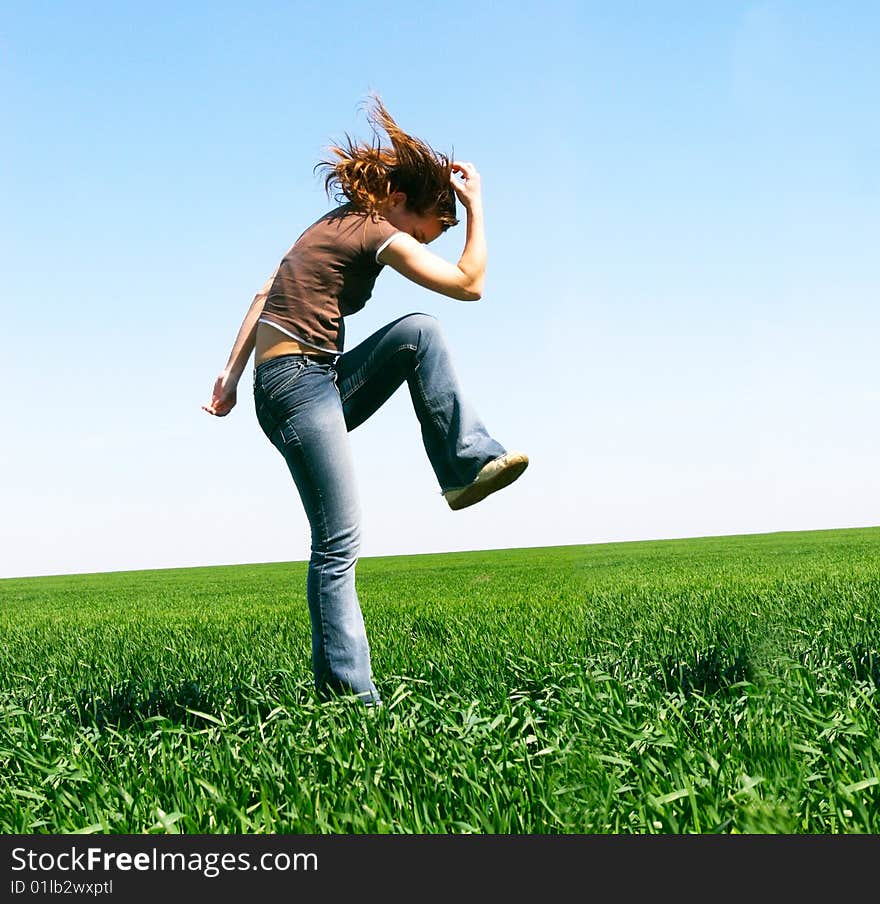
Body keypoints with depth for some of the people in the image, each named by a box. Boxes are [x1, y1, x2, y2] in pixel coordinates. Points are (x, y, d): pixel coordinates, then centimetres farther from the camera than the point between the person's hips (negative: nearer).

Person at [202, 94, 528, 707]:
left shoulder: (339, 225, 19)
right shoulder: (379, 234, -7)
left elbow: (266, 295, 17)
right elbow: (470, 284, -5)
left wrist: (231, 374, 15)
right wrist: (477, 204, 2)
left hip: (319, 385, 9)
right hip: (298, 385, -9)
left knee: (419, 332, 1)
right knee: (340, 541, -10)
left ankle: (467, 463, -4)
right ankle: (347, 694, -7)